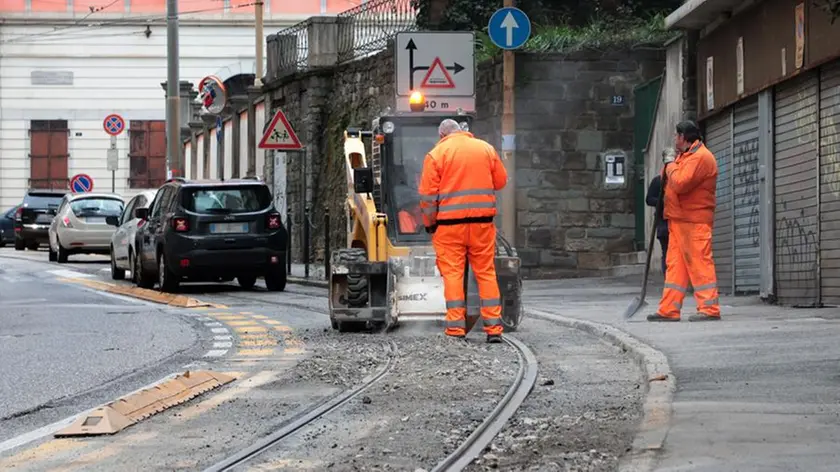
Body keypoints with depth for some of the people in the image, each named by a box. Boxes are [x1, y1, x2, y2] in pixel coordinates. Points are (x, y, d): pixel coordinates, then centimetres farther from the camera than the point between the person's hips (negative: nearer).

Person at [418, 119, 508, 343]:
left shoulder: (436, 154, -2)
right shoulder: (486, 149, 8)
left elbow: (428, 194, -4)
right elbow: (501, 181, 14)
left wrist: (429, 224, 6)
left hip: (450, 223, -3)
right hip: (483, 222, 3)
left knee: (452, 273, 1)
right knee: (486, 272, 8)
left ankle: (456, 327, -4)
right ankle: (494, 328, 5)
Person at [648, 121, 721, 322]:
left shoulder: (700, 157, -14)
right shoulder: (685, 156, 22)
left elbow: (680, 184, -24)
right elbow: (668, 181, 24)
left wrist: (671, 165, -7)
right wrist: (669, 165, 4)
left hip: (694, 222, -10)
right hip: (679, 219, 10)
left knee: (699, 263, -10)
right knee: (675, 264, 8)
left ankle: (709, 308, -9)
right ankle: (669, 310, 8)